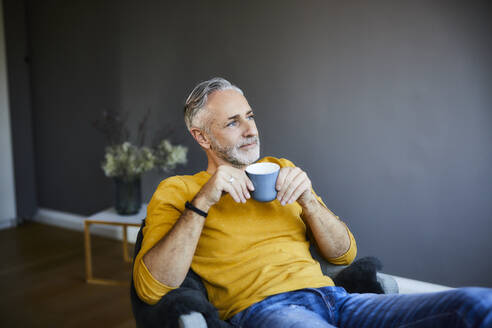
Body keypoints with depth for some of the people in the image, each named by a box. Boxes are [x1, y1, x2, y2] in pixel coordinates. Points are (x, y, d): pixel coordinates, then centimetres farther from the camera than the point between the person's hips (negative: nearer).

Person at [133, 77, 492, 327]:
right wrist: (203, 202, -12)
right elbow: (150, 288, -5)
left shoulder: (280, 170, 22)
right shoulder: (176, 191, 10)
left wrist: (307, 198, -2)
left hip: (331, 296, 6)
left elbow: (344, 252, 17)